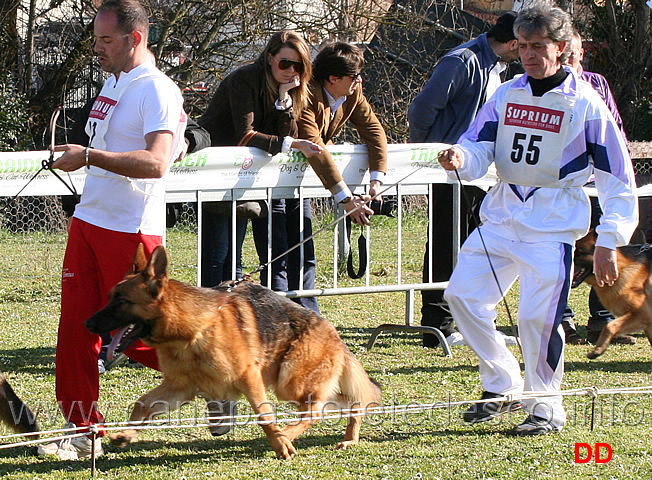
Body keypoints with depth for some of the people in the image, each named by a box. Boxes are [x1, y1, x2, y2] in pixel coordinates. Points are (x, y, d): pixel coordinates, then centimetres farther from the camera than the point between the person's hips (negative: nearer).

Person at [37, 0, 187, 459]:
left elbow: (155, 163, -27)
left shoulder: (157, 91, -14)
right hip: (88, 221, 8)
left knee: (137, 335, -1)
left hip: (131, 230, -8)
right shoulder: (113, 83, 14)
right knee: (76, 331, 3)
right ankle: (83, 431, 8)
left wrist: (89, 156, -31)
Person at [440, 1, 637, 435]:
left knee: (538, 316, -11)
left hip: (553, 227, -6)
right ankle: (503, 387, 15)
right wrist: (461, 158, -21)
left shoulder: (585, 104, -6)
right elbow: (479, 147, 5)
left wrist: (609, 241, -8)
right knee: (463, 294, -1)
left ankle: (546, 408, 7)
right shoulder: (507, 95, 9)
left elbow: (617, 177, -4)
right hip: (500, 217, 6)